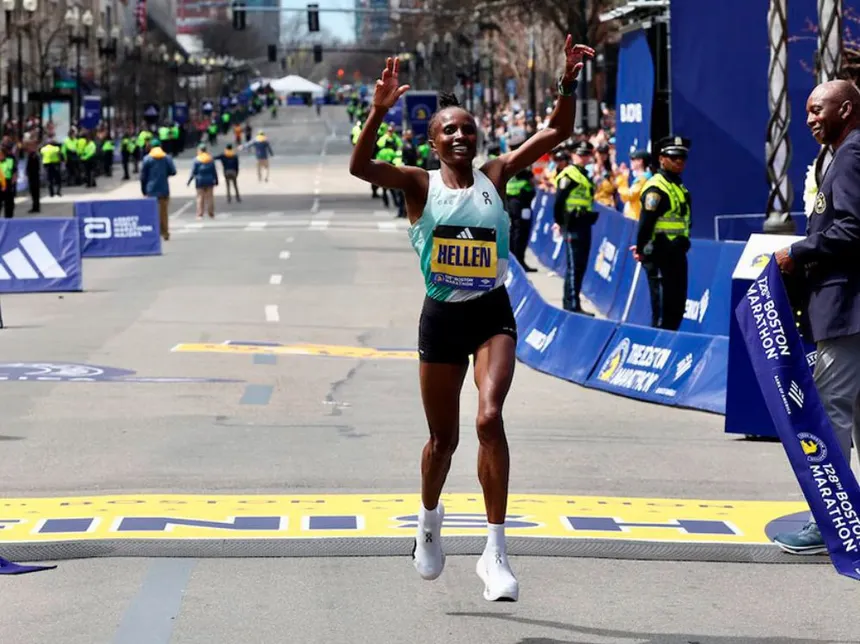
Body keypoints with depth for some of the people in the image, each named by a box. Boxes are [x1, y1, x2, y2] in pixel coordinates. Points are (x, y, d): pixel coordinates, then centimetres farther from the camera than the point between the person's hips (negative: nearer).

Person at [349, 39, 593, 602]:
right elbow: (360, 166, -19)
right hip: (442, 316, 0)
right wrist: (379, 112, -32)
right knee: (444, 437, 11)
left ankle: (496, 553, -18)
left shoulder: (496, 177, 2)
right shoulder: (420, 184, -2)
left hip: (492, 313, 0)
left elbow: (558, 132, -2)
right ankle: (430, 521, 42)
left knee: (490, 417, -21)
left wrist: (568, 82, -17)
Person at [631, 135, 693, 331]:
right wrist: (641, 249, -18)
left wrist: (682, 245, 15)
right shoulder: (656, 187, -14)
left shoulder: (679, 186, 17)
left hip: (676, 254, 9)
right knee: (662, 307, -6)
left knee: (678, 306, 12)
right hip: (660, 256, -9)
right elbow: (646, 221, -18)